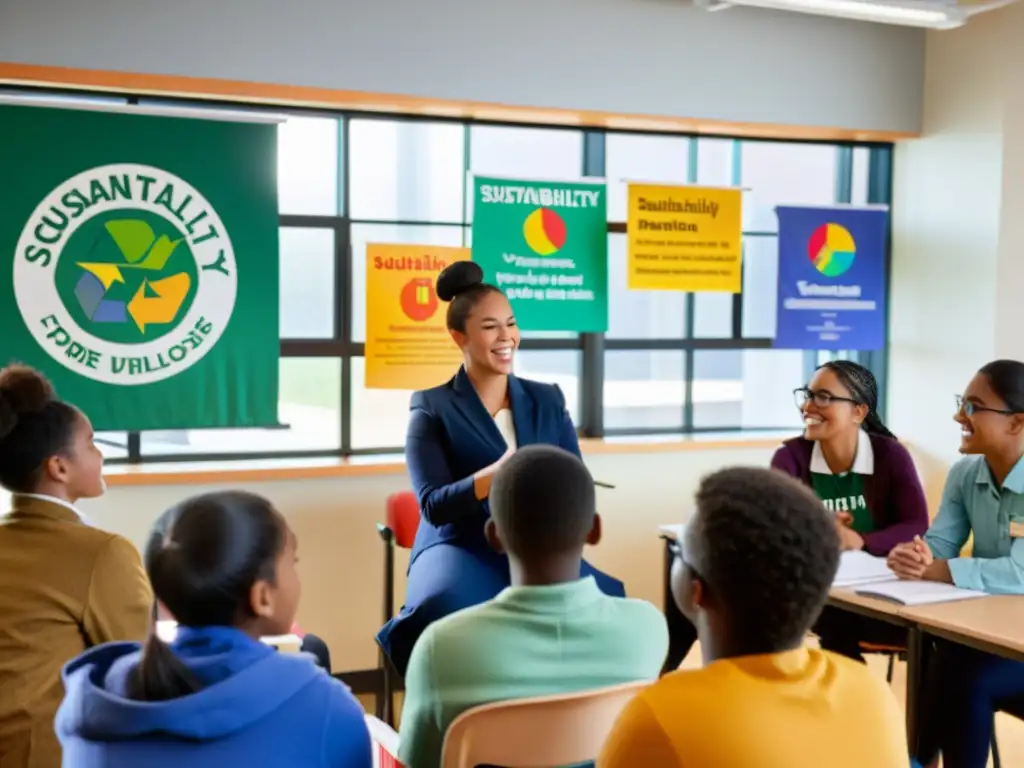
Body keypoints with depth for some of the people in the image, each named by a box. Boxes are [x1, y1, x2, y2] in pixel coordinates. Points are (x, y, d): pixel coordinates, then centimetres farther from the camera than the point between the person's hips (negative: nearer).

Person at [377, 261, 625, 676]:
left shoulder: (547, 400, 12)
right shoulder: (432, 408, 1)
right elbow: (433, 505, -9)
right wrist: (498, 473, -27)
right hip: (463, 551, -3)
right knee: (446, 605, -38)